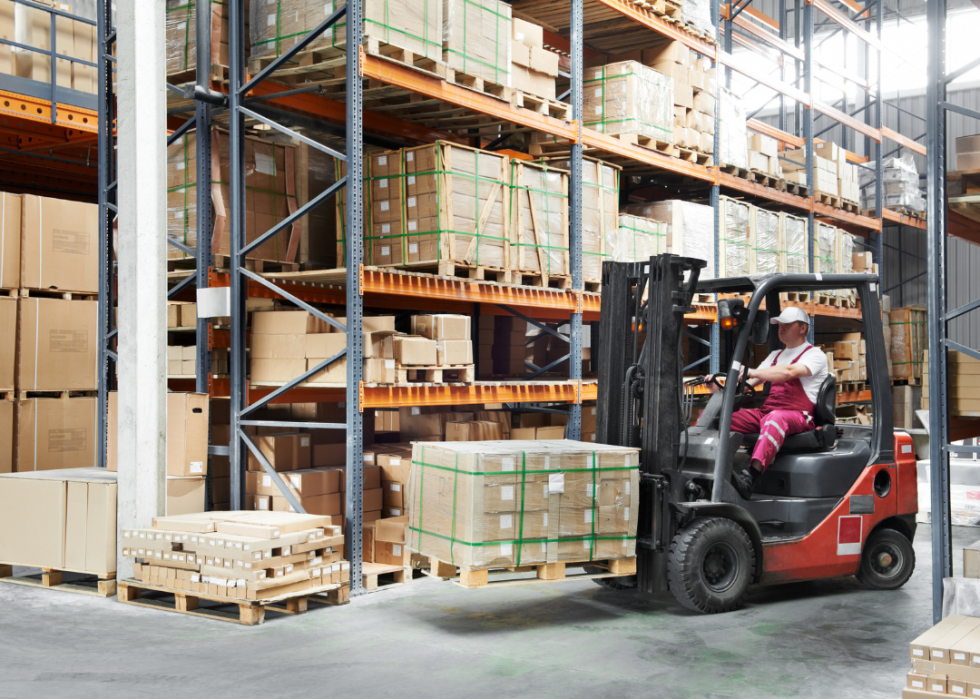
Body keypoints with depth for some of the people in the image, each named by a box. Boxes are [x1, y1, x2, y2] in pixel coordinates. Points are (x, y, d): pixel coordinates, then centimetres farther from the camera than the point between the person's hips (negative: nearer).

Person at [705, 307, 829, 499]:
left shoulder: (815, 355, 5)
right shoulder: (775, 355, 28)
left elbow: (790, 372, -17)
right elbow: (749, 383, 19)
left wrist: (753, 372, -27)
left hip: (797, 417, -7)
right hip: (764, 411, 7)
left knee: (775, 418, -42)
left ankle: (750, 478, -60)